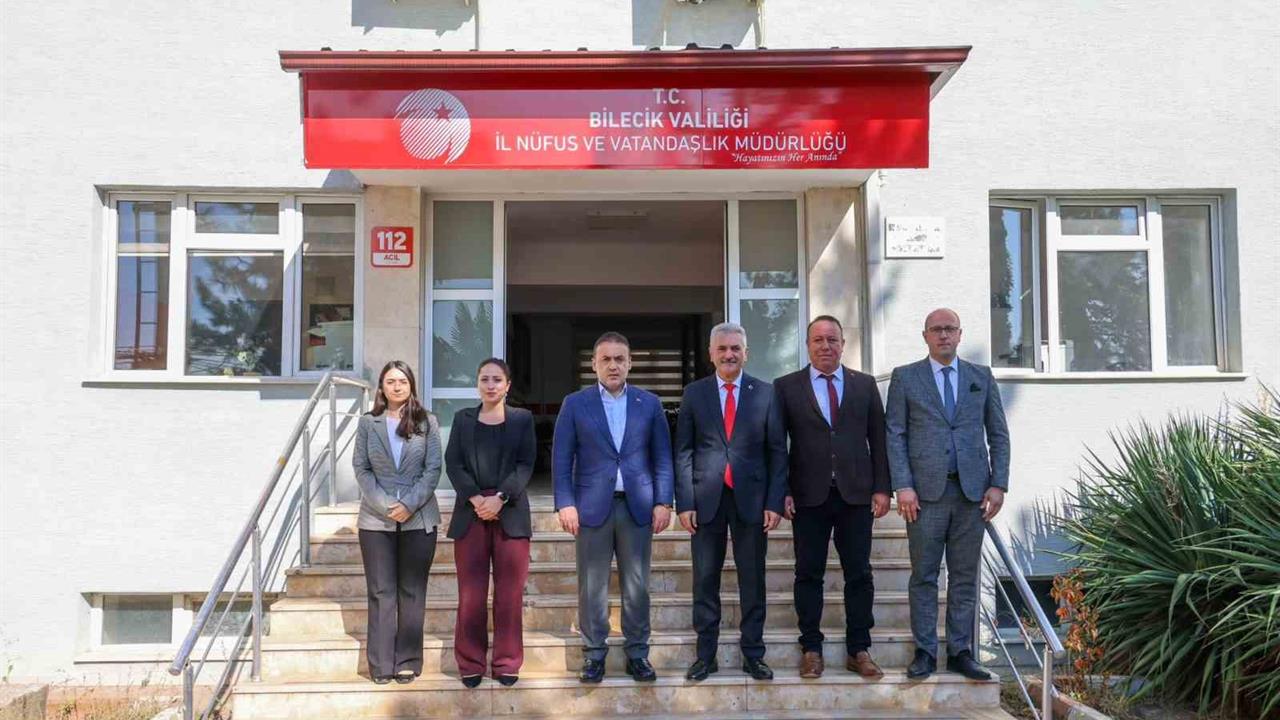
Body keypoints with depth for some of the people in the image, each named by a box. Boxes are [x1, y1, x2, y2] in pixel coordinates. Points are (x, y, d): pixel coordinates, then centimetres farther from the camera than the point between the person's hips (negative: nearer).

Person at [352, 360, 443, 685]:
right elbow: (361, 468, 1)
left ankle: (408, 661, 12)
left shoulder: (427, 422, 4)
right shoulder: (368, 423, 5)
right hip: (376, 518, 0)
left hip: (418, 518, 0)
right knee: (381, 591, 3)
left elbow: (433, 468, -1)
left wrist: (410, 505, -13)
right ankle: (381, 663, 9)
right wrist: (385, 506, -11)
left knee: (412, 591, 5)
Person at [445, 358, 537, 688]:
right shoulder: (463, 418, 11)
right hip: (470, 512, 1)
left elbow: (526, 464, -1)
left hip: (511, 513, -1)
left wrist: (500, 498, -14)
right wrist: (476, 499, -12)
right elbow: (453, 462, 2)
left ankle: (507, 662, 10)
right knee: (471, 592, 2)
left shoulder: (522, 418, 8)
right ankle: (470, 663, 11)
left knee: (509, 592, 1)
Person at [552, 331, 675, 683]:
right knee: (592, 587, 3)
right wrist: (565, 504, -7)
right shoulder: (575, 404, 4)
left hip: (637, 507, 1)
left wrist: (663, 502, 0)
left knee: (637, 586, 5)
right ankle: (594, 654, 14)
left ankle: (637, 653, 15)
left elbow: (662, 457, 8)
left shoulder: (649, 403, 7)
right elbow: (561, 459, 2)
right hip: (592, 507, -1)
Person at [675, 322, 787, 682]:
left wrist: (775, 502, -4)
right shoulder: (694, 393, 5)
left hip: (751, 498, 0)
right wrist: (684, 503, -4)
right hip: (706, 499, 0)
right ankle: (705, 655, 15)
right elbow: (683, 452, 3)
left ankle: (753, 654, 17)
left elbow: (777, 451, 3)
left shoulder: (765, 393, 4)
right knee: (705, 580, 5)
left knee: (752, 580, 7)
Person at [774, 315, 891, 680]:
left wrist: (882, 488, 1)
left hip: (856, 495, 2)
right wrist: (782, 492, -5)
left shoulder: (865, 384, 9)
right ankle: (811, 649, 14)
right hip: (809, 496, -1)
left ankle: (859, 650, 15)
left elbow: (878, 439, 8)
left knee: (859, 574, 5)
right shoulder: (786, 387, 4)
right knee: (808, 574, 4)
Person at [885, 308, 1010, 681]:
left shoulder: (982, 377, 12)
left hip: (973, 490, 2)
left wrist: (998, 484, 2)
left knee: (965, 576, 6)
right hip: (926, 490, -2)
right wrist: (903, 486, -8)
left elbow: (998, 434, 11)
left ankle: (960, 651, 14)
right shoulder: (905, 377, 6)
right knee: (924, 576, 1)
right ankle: (925, 652, 9)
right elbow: (895, 435, 2)